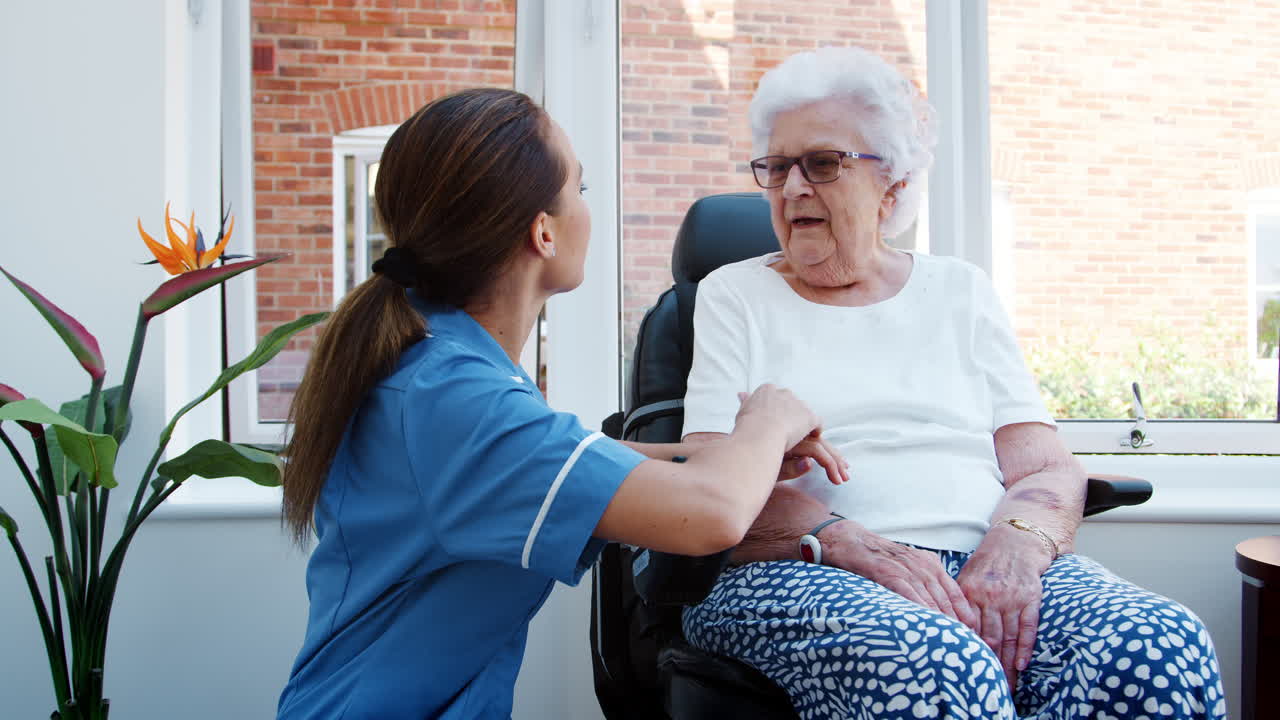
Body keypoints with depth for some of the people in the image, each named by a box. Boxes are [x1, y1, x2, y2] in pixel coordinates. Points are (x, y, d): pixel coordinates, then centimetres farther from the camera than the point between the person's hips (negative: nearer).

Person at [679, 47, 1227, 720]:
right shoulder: (732, 296, 12)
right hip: (798, 572, -3)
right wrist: (849, 544, -20)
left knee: (1163, 650, -27)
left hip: (982, 560, 4)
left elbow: (1049, 469, 9)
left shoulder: (961, 291, 18)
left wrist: (1014, 546, -15)